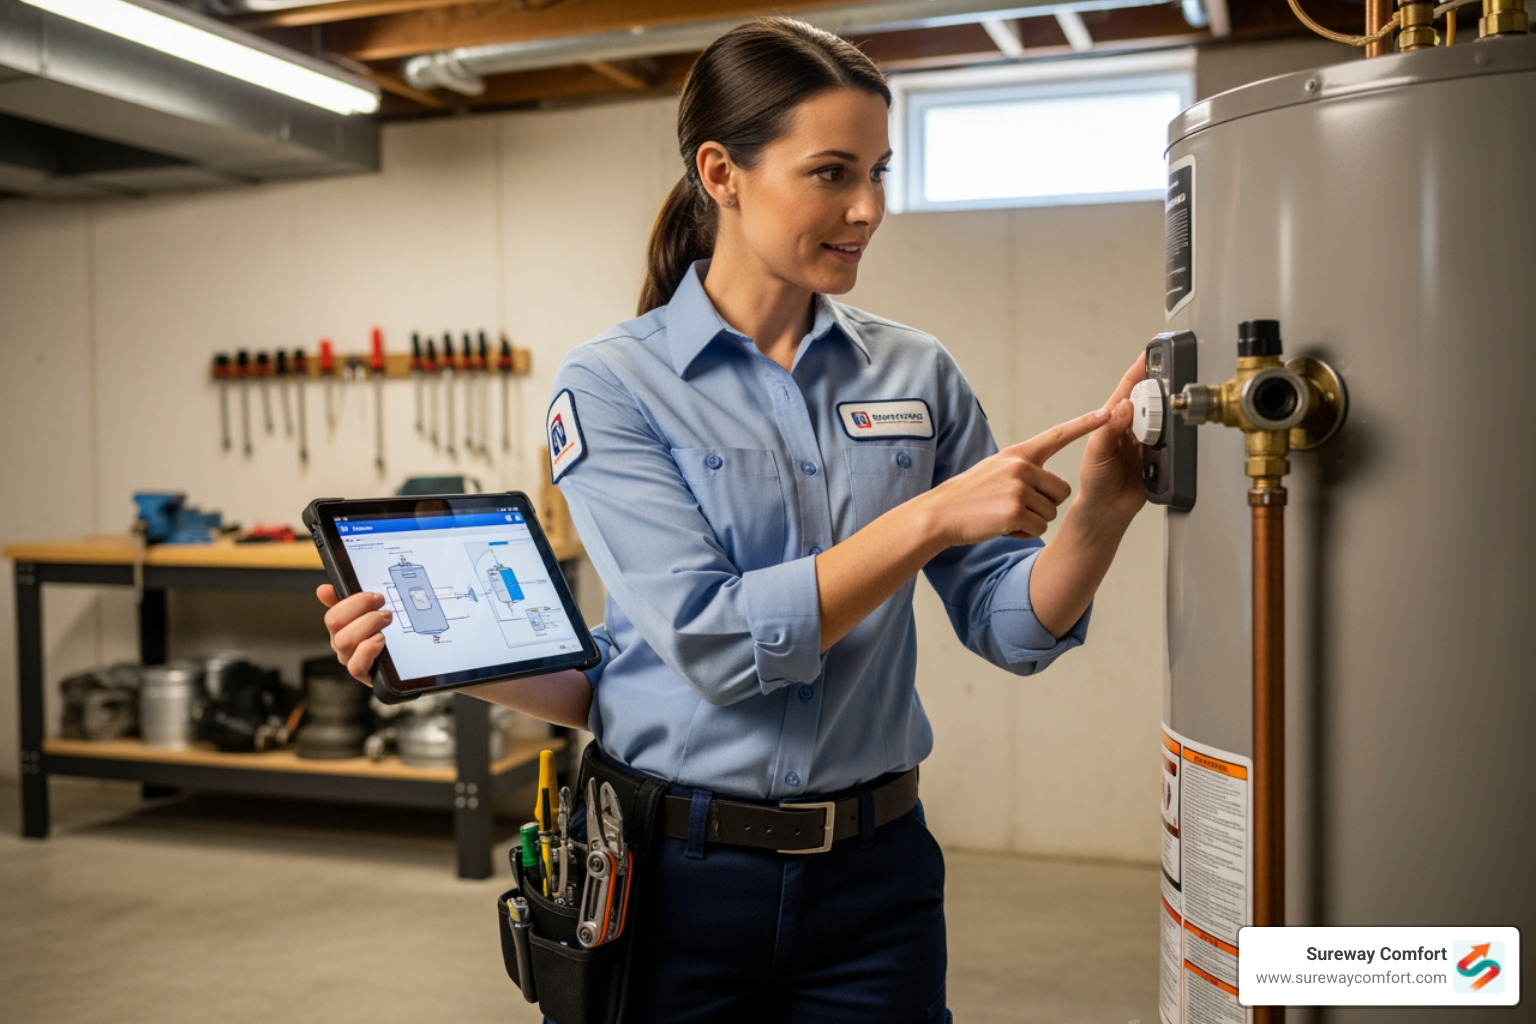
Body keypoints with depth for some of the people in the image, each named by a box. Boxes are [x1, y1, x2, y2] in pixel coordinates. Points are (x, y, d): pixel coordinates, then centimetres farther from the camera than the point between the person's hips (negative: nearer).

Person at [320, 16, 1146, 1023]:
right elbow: (713, 644, -17)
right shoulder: (614, 383, -8)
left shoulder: (917, 375, 2)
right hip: (674, 878, -3)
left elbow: (1014, 627, 0)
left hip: (872, 876, 3)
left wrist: (1103, 509, -17)